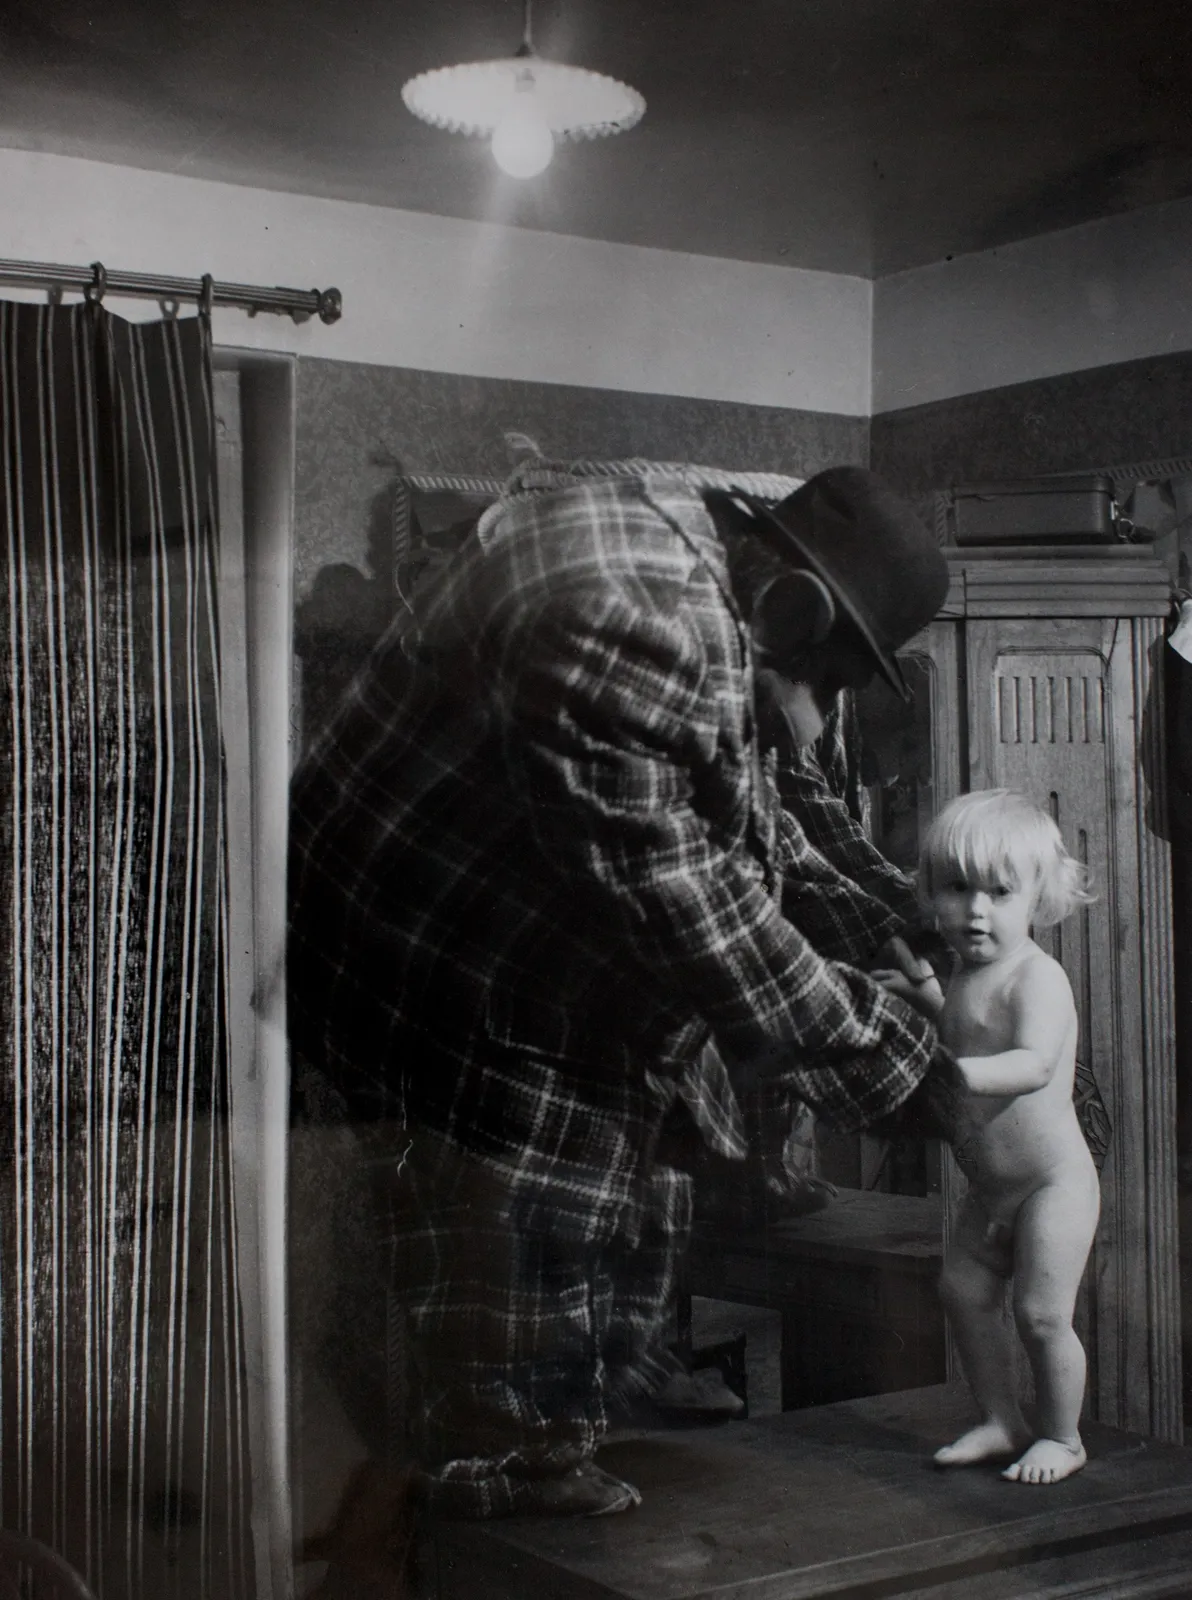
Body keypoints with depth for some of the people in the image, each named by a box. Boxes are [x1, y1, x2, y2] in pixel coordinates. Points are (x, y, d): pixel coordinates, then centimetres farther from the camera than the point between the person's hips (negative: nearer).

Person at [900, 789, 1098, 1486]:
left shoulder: (1037, 977, -21)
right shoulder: (967, 976, 6)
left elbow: (1034, 1064, -36)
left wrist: (950, 1073, -47)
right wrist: (924, 991, 16)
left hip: (1053, 1181, -9)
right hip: (990, 1189, 9)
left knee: (1042, 1314, -4)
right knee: (966, 1289, 13)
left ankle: (1062, 1438, 17)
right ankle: (1002, 1422, 28)